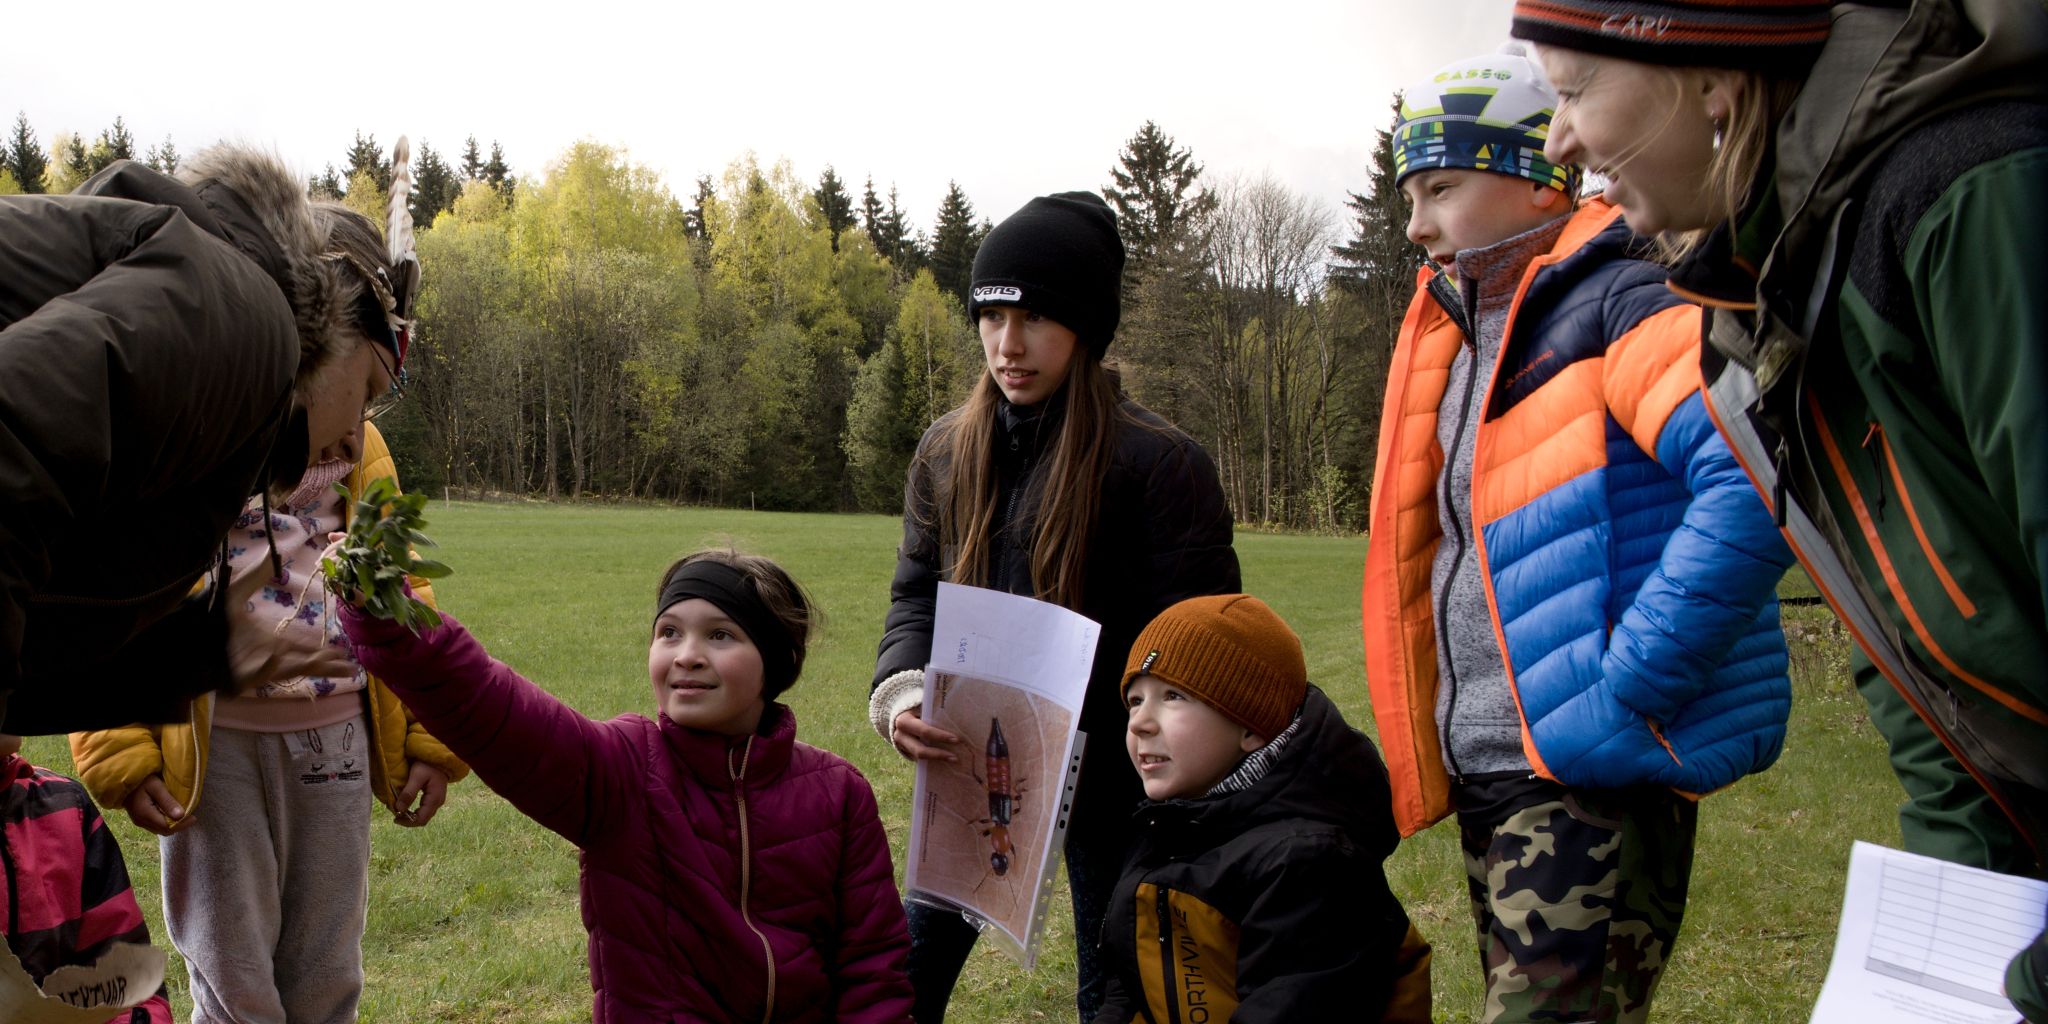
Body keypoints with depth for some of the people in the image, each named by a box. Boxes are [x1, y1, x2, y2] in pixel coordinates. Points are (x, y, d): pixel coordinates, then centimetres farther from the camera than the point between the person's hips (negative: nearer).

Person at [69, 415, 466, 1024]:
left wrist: (431, 740, 5)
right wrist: (123, 755, -9)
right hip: (209, 739, -3)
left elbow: (401, 587, 11)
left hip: (333, 737, 3)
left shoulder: (354, 440, 12)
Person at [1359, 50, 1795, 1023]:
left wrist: (1628, 688, -25)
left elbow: (1757, 475, -25)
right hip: (1489, 778, 9)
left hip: (1596, 779, -9)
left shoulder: (1614, 305, -10)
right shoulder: (1455, 341, 16)